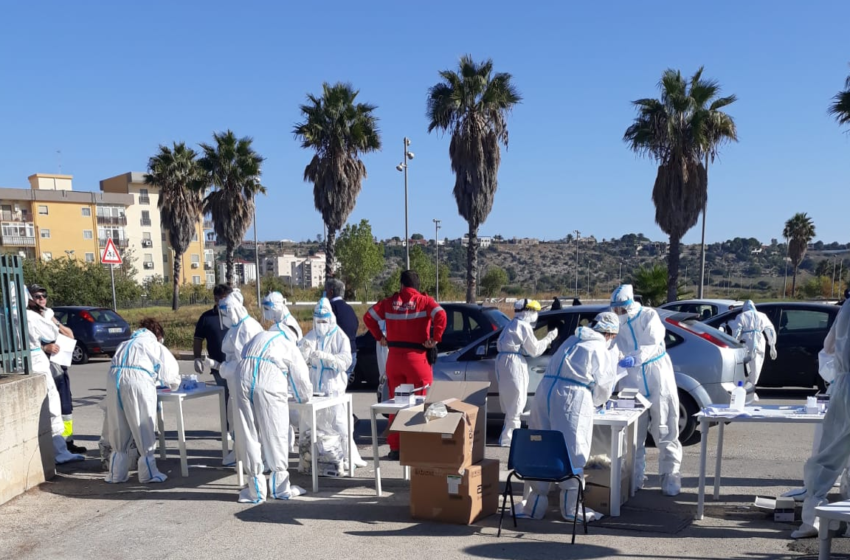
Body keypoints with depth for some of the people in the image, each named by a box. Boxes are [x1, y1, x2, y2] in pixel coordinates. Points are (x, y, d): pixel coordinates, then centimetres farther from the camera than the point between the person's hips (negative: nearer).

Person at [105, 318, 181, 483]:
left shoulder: (125, 344, 35)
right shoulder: (157, 346, 23)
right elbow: (171, 371, 22)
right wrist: (172, 385, 44)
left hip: (114, 377, 4)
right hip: (137, 379, -4)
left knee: (118, 428, 14)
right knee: (143, 427, 5)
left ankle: (117, 473, 22)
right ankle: (148, 473, 11)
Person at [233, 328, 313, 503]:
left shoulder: (258, 337, 33)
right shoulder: (290, 346, 21)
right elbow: (301, 378, 22)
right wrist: (303, 397, 43)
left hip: (243, 380, 4)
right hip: (269, 384, -3)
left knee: (249, 435, 9)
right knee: (275, 435, 8)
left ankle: (256, 490, 14)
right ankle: (281, 488, 19)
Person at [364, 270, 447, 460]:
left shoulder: (390, 302, 6)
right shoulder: (424, 301, -4)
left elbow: (368, 317, 7)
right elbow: (441, 316, -21)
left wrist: (379, 338, 10)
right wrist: (435, 339, -13)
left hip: (394, 357, 4)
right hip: (417, 357, -4)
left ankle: (395, 448, 17)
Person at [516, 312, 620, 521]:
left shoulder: (572, 341, 25)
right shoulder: (601, 350, 7)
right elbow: (603, 385, 10)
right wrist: (595, 402, 31)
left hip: (545, 392, 6)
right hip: (572, 398, -6)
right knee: (572, 454, 5)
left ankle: (533, 505, 18)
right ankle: (571, 509, 14)